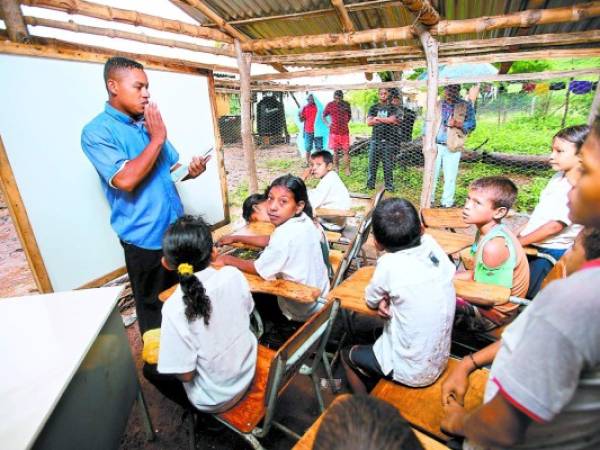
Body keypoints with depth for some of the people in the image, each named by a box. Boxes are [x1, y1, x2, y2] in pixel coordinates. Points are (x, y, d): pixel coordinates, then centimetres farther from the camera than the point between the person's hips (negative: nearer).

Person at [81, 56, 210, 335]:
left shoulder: (148, 124, 7)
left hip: (176, 229, 7)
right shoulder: (96, 132, -13)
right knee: (153, 307, 12)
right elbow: (126, 180, -27)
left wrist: (190, 171, -9)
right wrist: (157, 139, -17)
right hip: (144, 236, -6)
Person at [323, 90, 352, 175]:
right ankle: (336, 169, 18)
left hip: (344, 132, 1)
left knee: (346, 151, -1)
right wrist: (327, 124, -6)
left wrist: (345, 123, 8)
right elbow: (323, 116, 8)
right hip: (334, 132, 0)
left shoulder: (346, 104, 3)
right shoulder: (330, 105, -2)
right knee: (335, 151, 8)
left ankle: (347, 170, 4)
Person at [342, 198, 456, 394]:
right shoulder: (431, 244, -12)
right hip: (439, 362, 6)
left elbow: (371, 300, -10)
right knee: (385, 330, 29)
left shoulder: (389, 264, -27)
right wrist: (389, 296, -11)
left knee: (348, 355, 18)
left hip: (411, 372, -6)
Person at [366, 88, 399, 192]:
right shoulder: (373, 108, 12)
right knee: (372, 163, 2)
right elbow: (369, 122, -2)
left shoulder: (392, 108, 8)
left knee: (388, 164, -1)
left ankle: (389, 186, 6)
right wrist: (386, 120, -8)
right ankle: (370, 184, 11)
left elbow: (392, 120, -10)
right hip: (375, 139, 1)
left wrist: (377, 118, -5)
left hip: (388, 140, -1)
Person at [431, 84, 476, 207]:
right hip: (435, 145, 2)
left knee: (450, 177, 0)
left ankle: (447, 202, 10)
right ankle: (429, 199, 16)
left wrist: (457, 124, -23)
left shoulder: (466, 106, 4)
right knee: (431, 174, 5)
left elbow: (472, 124, -2)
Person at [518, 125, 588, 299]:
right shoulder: (559, 178, 5)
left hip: (550, 253, -7)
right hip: (531, 245, 8)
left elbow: (555, 226, -22)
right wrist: (518, 234, 9)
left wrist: (518, 242, -17)